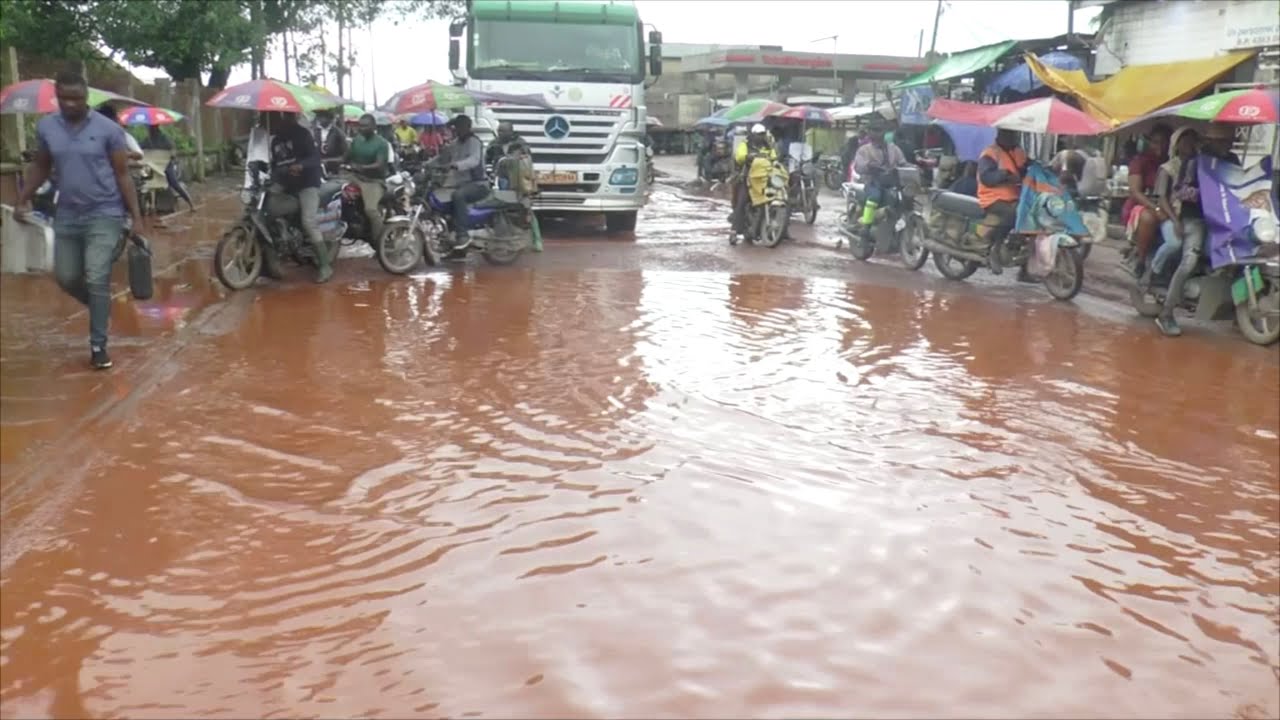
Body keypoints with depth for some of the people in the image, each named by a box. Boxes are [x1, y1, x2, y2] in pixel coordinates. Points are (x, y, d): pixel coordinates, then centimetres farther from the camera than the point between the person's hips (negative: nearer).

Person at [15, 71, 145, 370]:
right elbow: (40, 167, 13)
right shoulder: (45, 127, 2)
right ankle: (101, 308, 40)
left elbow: (123, 175, -6)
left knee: (96, 280, -9)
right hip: (67, 216, 5)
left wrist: (136, 216, -10)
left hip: (104, 215, -4)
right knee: (66, 278, 10)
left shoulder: (109, 129, -9)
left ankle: (98, 346, 2)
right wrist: (23, 200, 4)